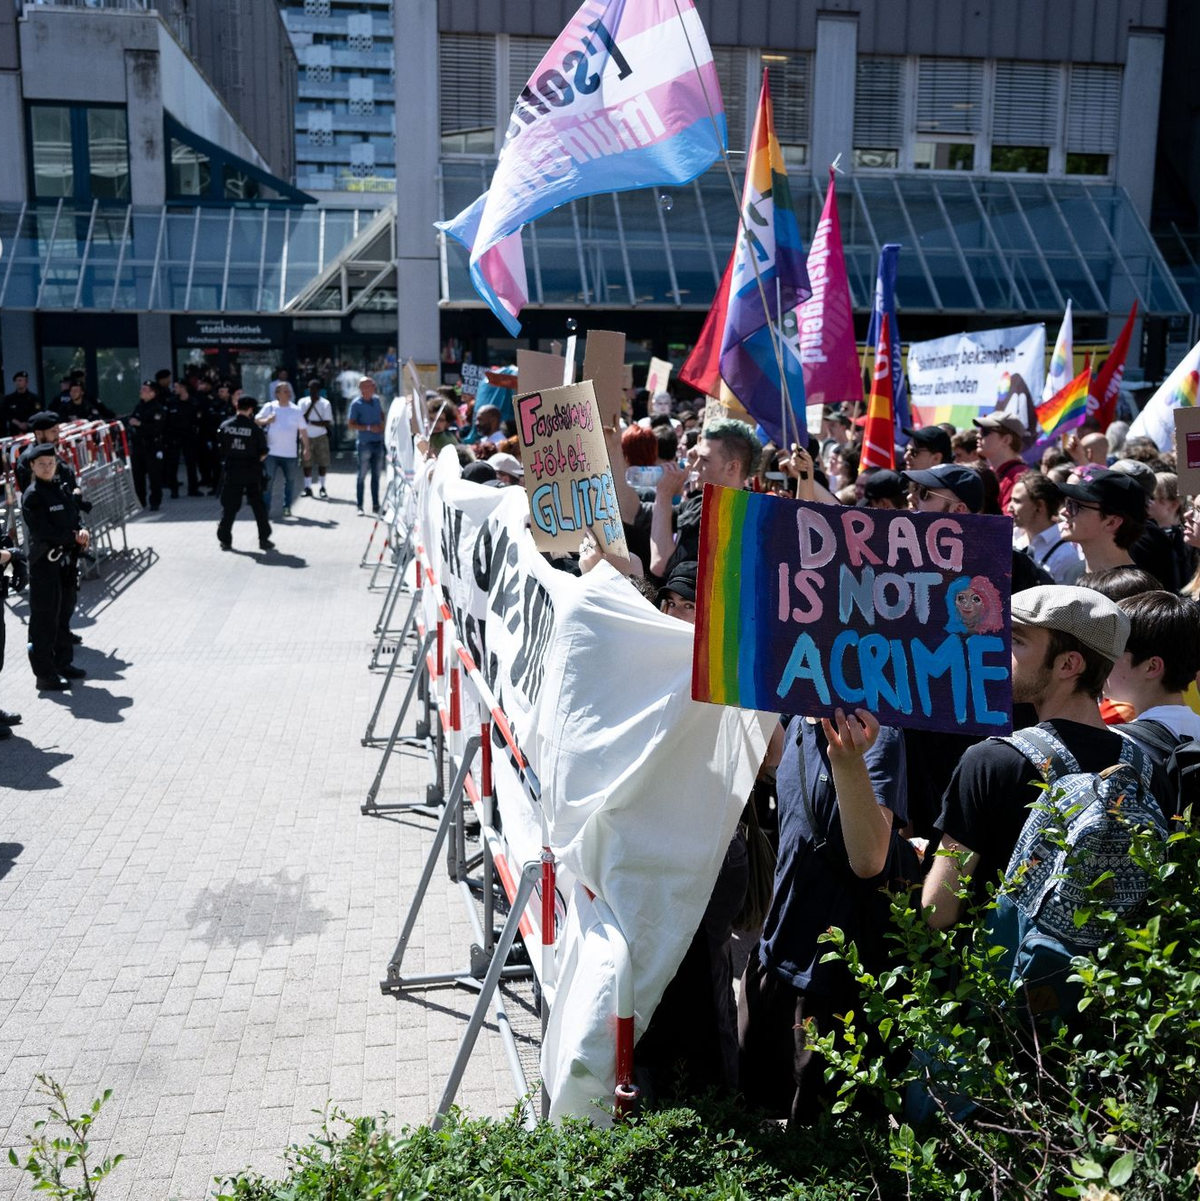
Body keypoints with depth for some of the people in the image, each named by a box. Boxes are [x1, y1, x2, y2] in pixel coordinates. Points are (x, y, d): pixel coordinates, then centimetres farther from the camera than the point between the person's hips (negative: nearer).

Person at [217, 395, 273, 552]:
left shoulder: (225, 425, -2)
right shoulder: (255, 428, -10)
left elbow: (220, 447, 5)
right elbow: (263, 453, -6)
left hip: (230, 470, 2)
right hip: (251, 472, -2)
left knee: (229, 506, 8)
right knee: (258, 505, 8)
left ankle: (225, 540, 6)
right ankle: (264, 539, 10)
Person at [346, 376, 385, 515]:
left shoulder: (376, 400, 9)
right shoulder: (356, 403, -9)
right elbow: (350, 424, -11)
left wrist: (382, 424, 5)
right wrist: (369, 428, -17)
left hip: (378, 442, 6)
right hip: (364, 444, -6)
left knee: (376, 475, 9)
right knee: (362, 475, 0)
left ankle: (376, 505, 17)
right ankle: (360, 506, 7)